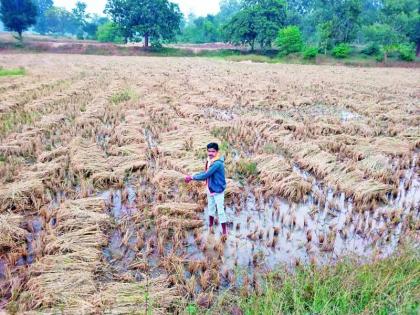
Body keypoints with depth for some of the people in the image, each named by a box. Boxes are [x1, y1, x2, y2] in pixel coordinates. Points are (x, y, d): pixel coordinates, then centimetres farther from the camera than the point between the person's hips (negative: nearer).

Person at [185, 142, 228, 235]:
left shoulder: (217, 163, -28)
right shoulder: (209, 160, 1)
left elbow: (206, 175, -28)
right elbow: (206, 173, 10)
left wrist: (192, 177, -16)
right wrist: (192, 176, -2)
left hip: (218, 190, -9)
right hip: (210, 189, 9)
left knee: (220, 211, -1)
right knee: (211, 208, 23)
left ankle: (224, 232, 12)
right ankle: (211, 226, 42)